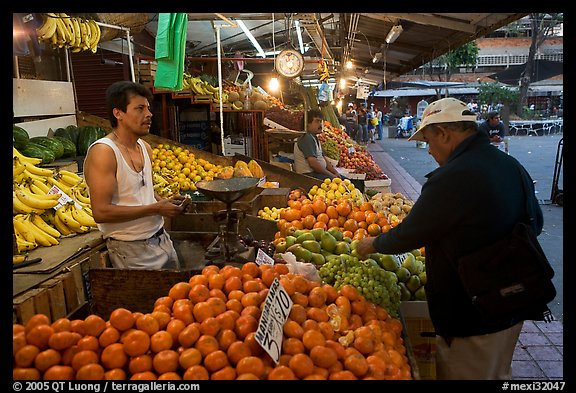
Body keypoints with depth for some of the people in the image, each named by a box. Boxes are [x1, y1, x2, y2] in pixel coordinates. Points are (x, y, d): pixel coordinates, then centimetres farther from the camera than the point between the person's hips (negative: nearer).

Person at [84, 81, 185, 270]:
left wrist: (165, 202, 2)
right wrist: (155, 209, -20)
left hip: (161, 238, 8)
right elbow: (101, 212, -23)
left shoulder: (146, 148, 8)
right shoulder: (103, 152, -17)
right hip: (131, 249, -8)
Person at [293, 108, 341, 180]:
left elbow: (324, 160, 17)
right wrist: (331, 175, -16)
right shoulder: (307, 139, -15)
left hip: (316, 173, 11)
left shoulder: (315, 139, 18)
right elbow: (313, 163, -24)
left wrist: (335, 172, 2)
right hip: (309, 174, -11)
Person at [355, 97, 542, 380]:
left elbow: (410, 234, -19)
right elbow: (536, 224, 13)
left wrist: (373, 244, -1)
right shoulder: (514, 166, 1)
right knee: (498, 374, 28)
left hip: (471, 317, -8)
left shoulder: (452, 178, -28)